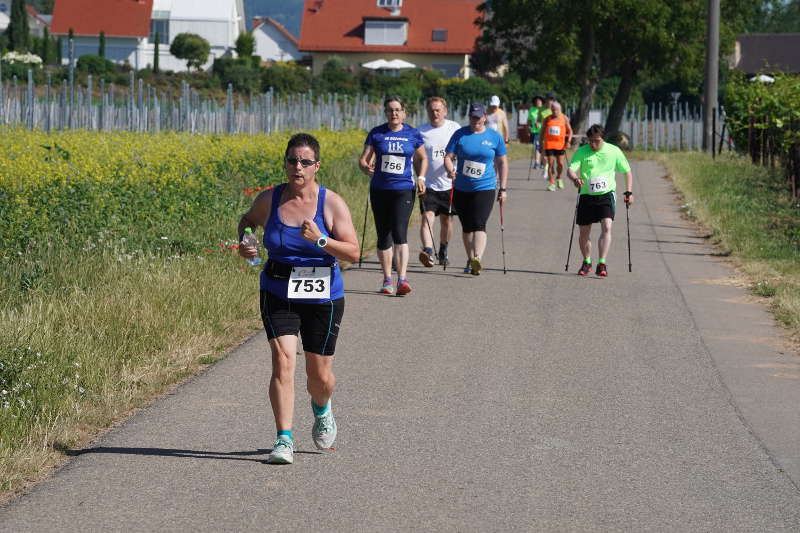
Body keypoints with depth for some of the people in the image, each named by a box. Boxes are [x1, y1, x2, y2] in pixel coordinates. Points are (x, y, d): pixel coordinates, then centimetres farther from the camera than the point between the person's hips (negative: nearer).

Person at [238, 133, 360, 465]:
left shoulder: (332, 204, -10)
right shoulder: (269, 200, -3)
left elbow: (353, 253, -13)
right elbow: (248, 220, 20)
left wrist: (321, 240, -29)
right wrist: (244, 243, -1)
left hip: (323, 299, -1)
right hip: (278, 296, 1)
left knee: (319, 374, 8)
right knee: (283, 362, -18)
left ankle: (321, 409, 44)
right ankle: (284, 440, -16)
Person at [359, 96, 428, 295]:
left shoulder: (413, 135, 4)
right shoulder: (376, 134, 3)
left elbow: (422, 158, 18)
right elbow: (363, 159, 1)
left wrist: (421, 177, 1)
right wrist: (366, 168, -22)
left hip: (403, 190, -2)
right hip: (380, 190, 2)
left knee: (399, 233, -17)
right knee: (383, 236, 7)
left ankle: (402, 279, -22)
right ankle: (387, 280, 19)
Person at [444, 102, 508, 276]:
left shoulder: (494, 137, 3)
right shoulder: (460, 135, 4)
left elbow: (502, 163, 8)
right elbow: (448, 157, 0)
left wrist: (503, 189, 4)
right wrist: (450, 170, -23)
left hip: (485, 188, -2)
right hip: (461, 189, 2)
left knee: (479, 225, -17)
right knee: (466, 227, 10)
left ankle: (477, 259, -29)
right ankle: (470, 260, 22)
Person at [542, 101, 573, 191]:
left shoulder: (564, 118, 4)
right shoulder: (547, 119, 7)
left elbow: (569, 130, 7)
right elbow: (542, 131, 13)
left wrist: (568, 141, -7)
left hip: (560, 144, -1)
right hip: (549, 144, 1)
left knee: (560, 164, -2)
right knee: (550, 164, -3)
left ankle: (559, 178, 27)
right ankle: (552, 183, 2)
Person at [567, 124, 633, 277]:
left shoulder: (614, 151, 2)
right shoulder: (581, 152, -1)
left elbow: (627, 172, 12)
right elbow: (570, 169, -12)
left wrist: (629, 192, 4)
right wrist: (575, 178, -35)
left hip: (606, 194, -1)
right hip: (586, 195, 1)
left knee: (606, 227, -20)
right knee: (583, 232, 8)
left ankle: (602, 264, -23)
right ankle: (587, 262, 30)